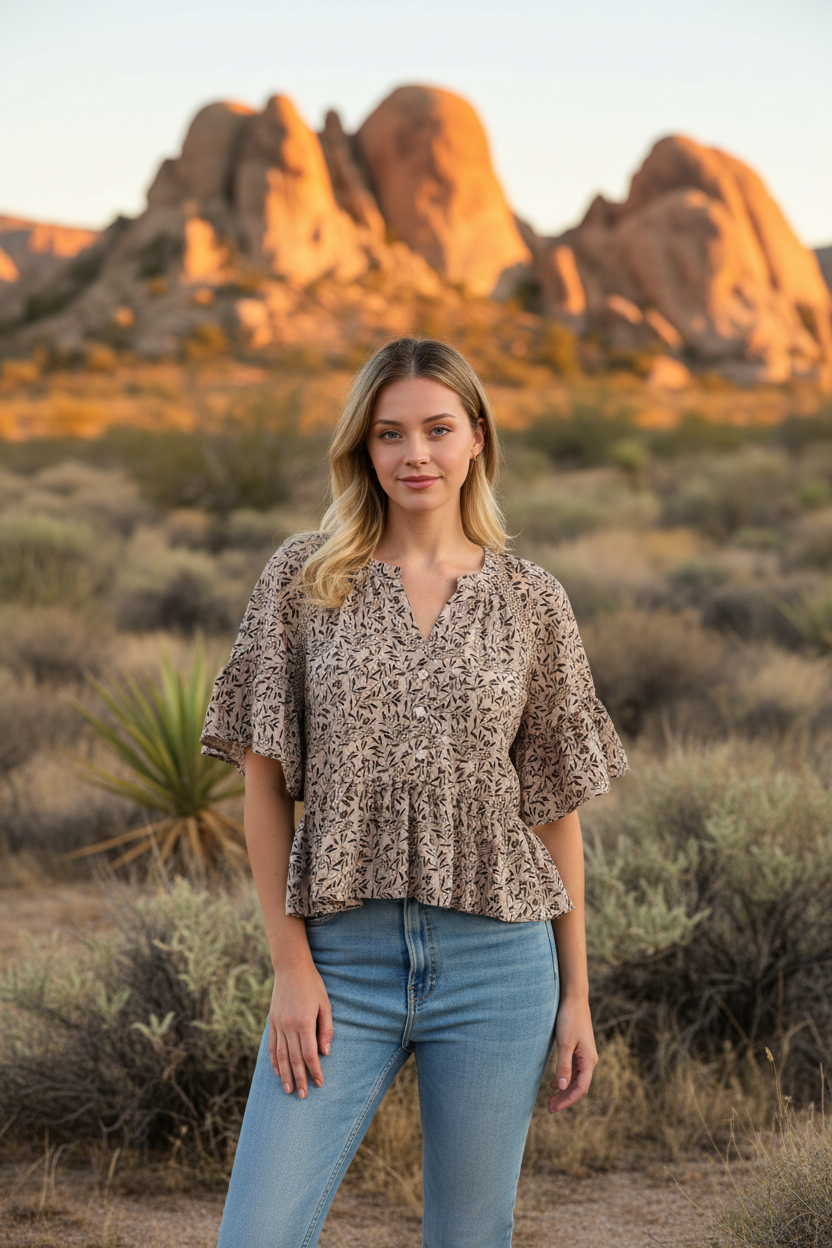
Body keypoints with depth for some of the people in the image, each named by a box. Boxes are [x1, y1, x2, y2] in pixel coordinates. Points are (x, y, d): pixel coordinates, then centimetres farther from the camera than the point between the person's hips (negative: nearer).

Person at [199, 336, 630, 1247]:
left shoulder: (531, 601, 5)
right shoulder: (303, 577, 2)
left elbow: (555, 806, 8)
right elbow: (264, 780, 2)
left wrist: (577, 994, 7)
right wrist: (290, 964, -4)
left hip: (496, 961, 1)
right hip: (344, 962, 0)